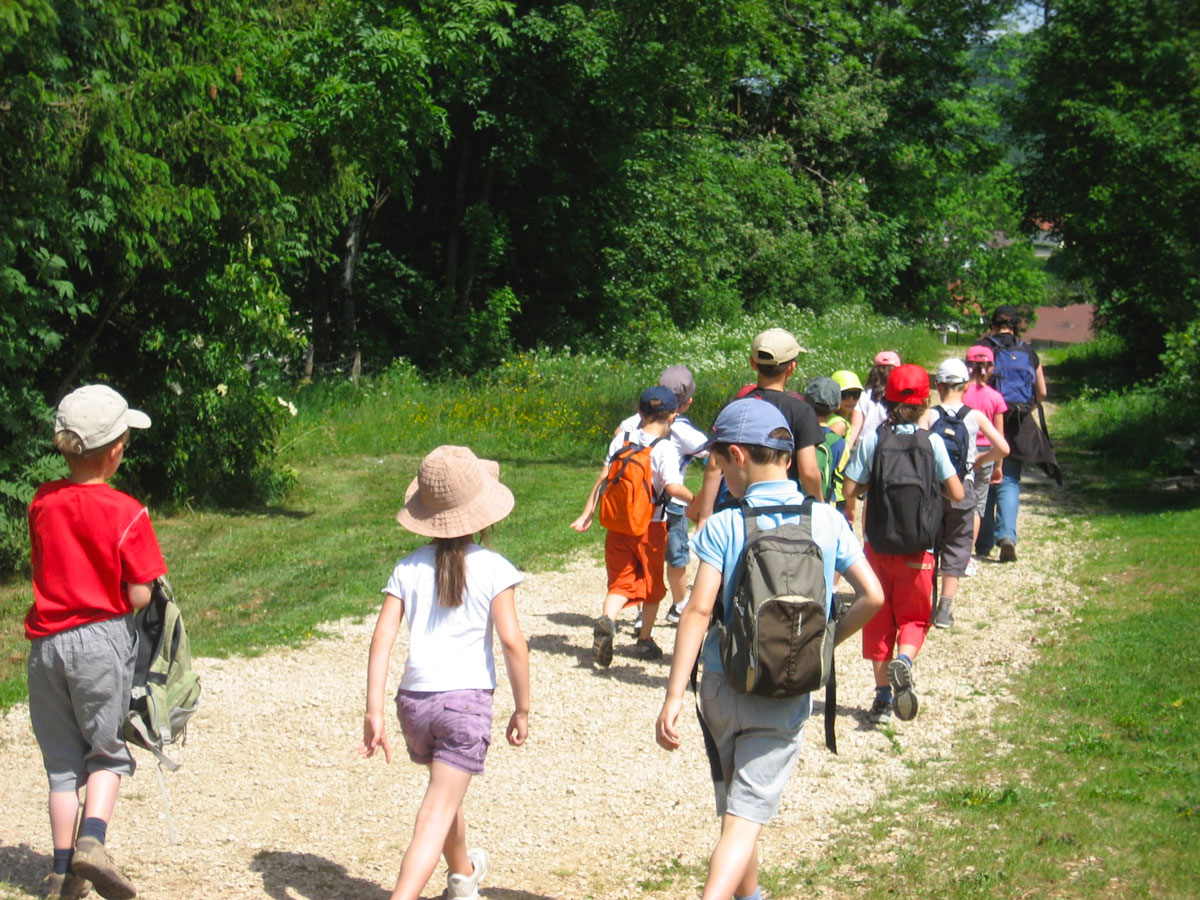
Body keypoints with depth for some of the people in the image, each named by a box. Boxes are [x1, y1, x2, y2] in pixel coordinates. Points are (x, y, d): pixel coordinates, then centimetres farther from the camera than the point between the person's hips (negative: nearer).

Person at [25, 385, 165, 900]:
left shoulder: (41, 503, 1)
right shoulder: (125, 513, -12)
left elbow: (46, 570, 10)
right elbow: (139, 595, -11)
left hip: (46, 640, 4)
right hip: (103, 639, -4)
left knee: (62, 760, 13)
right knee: (107, 753, 12)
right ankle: (92, 840, -9)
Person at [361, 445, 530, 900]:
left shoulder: (408, 568, 4)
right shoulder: (493, 568, -4)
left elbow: (382, 637, -4)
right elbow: (511, 641, -9)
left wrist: (374, 711, -4)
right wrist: (522, 709, 1)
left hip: (414, 700, 4)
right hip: (467, 700, -4)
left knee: (446, 794, 29)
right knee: (436, 815, -6)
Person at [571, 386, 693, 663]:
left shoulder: (621, 440, 2)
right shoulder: (666, 448, -13)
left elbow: (602, 480, 4)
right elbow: (672, 487, -24)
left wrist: (587, 515, 9)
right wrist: (696, 501, -7)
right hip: (651, 526, -3)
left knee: (620, 581, 4)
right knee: (652, 584, 17)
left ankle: (607, 620, -26)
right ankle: (645, 640, 26)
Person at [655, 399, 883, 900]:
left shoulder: (723, 527, -9)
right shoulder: (827, 521, -1)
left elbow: (699, 611, -15)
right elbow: (872, 597, -2)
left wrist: (674, 696, -16)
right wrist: (826, 640, 14)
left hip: (723, 686, 0)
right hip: (788, 698, 0)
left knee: (734, 805, 21)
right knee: (746, 817, -4)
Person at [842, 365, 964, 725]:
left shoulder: (870, 439, -6)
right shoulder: (931, 441, -7)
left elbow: (850, 491, -7)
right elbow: (957, 494, -7)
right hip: (918, 547, -1)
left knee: (878, 616, 12)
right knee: (913, 616, 12)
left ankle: (883, 693, 12)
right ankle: (904, 659, -19)